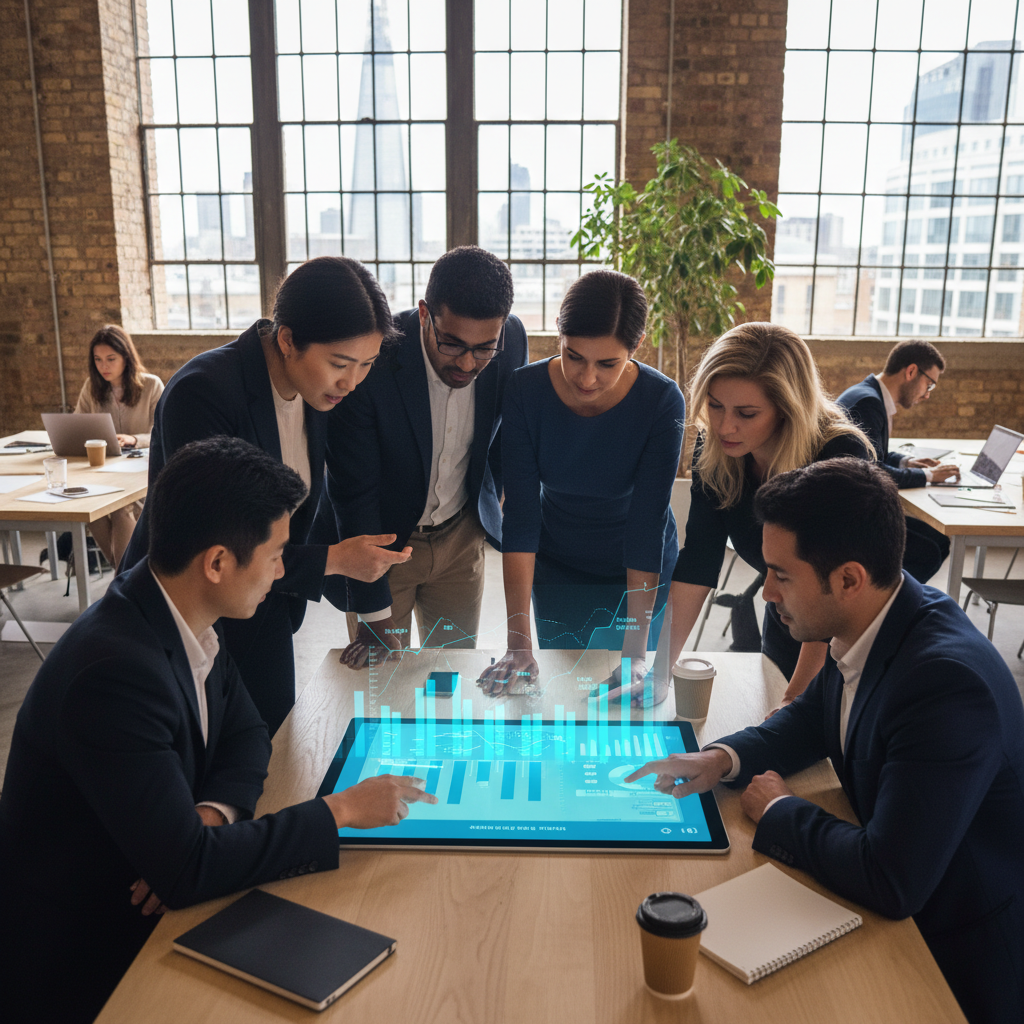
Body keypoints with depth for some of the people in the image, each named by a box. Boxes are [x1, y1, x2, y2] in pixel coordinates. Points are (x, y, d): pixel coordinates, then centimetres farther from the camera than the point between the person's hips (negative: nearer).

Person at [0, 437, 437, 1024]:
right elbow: (184, 869, -31)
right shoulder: (115, 672, -32)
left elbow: (246, 735, 7)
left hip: (139, 899, 7)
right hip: (78, 962, -7)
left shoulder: (191, 619, -5)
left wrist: (210, 817, -14)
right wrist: (341, 811, -23)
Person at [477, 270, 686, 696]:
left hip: (639, 574, -1)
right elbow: (520, 515, -23)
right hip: (557, 570, 1)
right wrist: (519, 640, -28)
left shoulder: (661, 401, -25)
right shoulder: (525, 390, -21)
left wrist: (635, 652, -29)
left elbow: (647, 524, -26)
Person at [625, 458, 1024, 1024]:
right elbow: (811, 717, 12)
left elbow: (890, 882, -34)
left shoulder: (949, 681, -34)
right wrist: (724, 758, -6)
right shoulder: (872, 626, -7)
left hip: (956, 955, -7)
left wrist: (779, 812, -17)